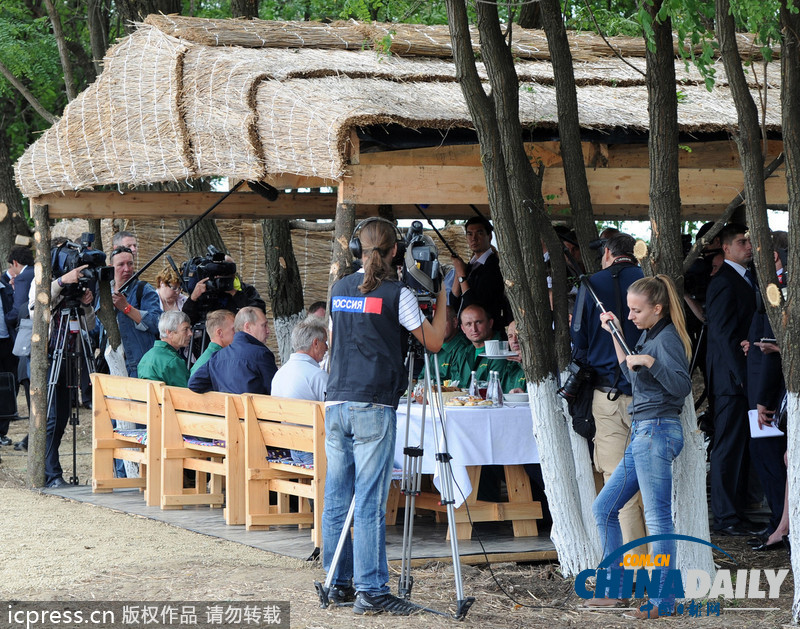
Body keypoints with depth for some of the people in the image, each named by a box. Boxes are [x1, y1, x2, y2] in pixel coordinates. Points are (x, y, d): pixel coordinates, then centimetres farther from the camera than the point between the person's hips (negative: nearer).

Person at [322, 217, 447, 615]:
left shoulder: (339, 290, 11)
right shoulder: (396, 294, -6)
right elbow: (433, 342, 2)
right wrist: (442, 298, 14)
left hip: (336, 404, 6)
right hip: (373, 407, -6)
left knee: (336, 498, 10)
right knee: (369, 502, -6)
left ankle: (338, 583, 16)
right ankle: (370, 590, -6)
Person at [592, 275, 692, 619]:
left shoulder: (667, 339, -12)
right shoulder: (648, 336, 15)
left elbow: (682, 386, -22)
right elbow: (632, 376, 31)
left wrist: (650, 361, -27)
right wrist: (616, 335, 25)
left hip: (657, 432, -10)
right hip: (642, 434, 10)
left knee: (658, 518, -8)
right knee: (603, 508, 12)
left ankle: (662, 602, -5)